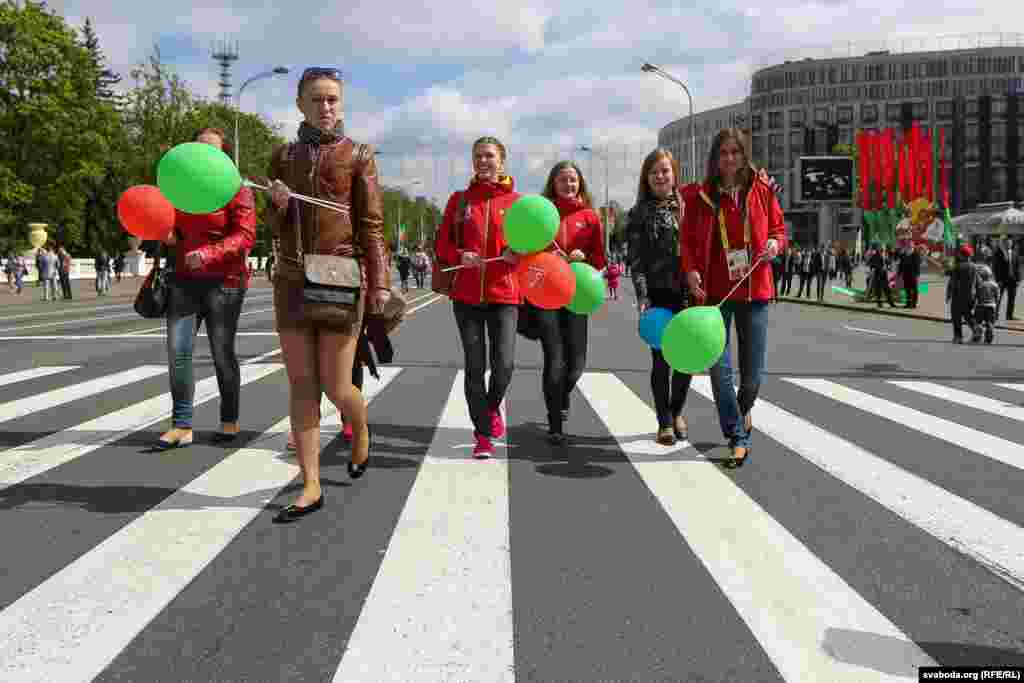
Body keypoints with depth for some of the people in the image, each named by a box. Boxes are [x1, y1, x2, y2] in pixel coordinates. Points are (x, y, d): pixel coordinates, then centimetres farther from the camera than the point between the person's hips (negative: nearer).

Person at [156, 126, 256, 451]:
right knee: (178, 351, -5)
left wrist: (208, 254, -26)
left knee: (222, 353, 3)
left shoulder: (237, 190, -5)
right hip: (184, 280, 5)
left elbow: (245, 236, -15)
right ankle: (181, 425, -1)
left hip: (223, 281, -5)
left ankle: (230, 421, 19)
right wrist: (168, 235, 3)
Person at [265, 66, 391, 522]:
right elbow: (275, 229, 14)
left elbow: (371, 226, -2)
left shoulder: (358, 156, 3)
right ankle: (311, 487, 8)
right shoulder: (284, 156, 12)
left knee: (336, 387, -3)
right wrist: (278, 206, -8)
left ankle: (361, 432, 32)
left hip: (340, 277, -3)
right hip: (292, 278, 4)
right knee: (301, 385, 2)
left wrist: (380, 283, -13)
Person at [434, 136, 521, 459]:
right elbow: (442, 245, 8)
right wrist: (460, 256, -12)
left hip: (504, 293, -1)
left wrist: (517, 254, -15)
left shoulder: (517, 201, 4)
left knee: (504, 363, -10)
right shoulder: (460, 199, 8)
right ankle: (483, 434, 16)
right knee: (474, 366, 2)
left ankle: (492, 406, 24)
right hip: (467, 294, 1)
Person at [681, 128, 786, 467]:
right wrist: (690, 269, -13)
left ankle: (744, 408, 41)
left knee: (752, 371, 6)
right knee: (719, 366, -7)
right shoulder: (699, 195, 0)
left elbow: (779, 229, 13)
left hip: (754, 289, 1)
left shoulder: (762, 191, 3)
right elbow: (688, 240, 4)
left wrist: (775, 243, -9)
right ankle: (739, 437, 8)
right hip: (714, 291, -1)